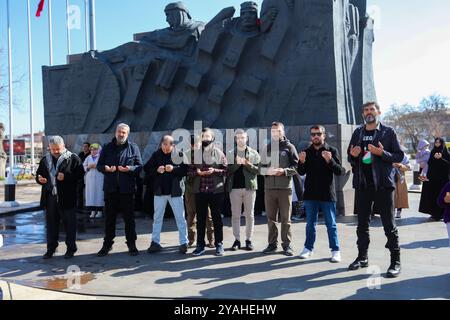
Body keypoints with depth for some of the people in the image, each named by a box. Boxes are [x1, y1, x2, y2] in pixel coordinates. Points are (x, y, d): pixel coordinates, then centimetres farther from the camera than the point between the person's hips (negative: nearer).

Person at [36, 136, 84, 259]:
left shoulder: (73, 158, -3)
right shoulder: (45, 159, 12)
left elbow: (80, 174, -8)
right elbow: (38, 175, 18)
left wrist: (66, 176, -21)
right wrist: (40, 179, -5)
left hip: (67, 197, -4)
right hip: (50, 197, 5)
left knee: (69, 224, 4)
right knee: (51, 224, 12)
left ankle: (71, 249, 16)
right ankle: (51, 249, 24)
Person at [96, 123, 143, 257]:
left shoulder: (133, 148, 5)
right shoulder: (107, 147, 10)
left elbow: (140, 166, 2)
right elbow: (99, 165, 11)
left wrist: (130, 168, -17)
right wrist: (105, 168, -11)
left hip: (127, 188, -2)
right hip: (110, 188, 2)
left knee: (129, 217, 5)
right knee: (109, 217, 8)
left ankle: (131, 245, 15)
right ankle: (107, 244, 20)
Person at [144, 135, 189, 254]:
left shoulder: (179, 154, -7)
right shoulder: (156, 154, 0)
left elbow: (185, 169, -11)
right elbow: (147, 169, 1)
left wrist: (173, 168, -24)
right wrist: (156, 170, -16)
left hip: (175, 191, -3)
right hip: (160, 191, 3)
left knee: (180, 218, 4)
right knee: (157, 217, 11)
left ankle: (184, 243, 13)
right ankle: (155, 242, 22)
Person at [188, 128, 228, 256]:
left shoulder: (218, 153, 3)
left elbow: (226, 170, 1)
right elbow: (189, 170, 9)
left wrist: (214, 171, -14)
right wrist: (197, 172, -10)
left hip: (216, 190, -2)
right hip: (200, 190, 2)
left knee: (217, 218, 6)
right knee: (200, 218, 7)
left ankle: (219, 244, 16)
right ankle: (200, 245, 16)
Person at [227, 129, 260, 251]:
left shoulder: (253, 153, 5)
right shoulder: (230, 153, 7)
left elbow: (258, 169, -1)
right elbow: (228, 170, -1)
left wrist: (248, 164, -16)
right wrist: (237, 163, -16)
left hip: (249, 187, 0)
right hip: (234, 187, 1)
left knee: (250, 215, 5)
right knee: (235, 215, 4)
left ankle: (249, 240, 13)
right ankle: (237, 240, 13)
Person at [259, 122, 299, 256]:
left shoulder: (289, 147, 4)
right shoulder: (266, 148, 12)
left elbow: (297, 166, -1)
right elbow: (260, 167, 10)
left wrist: (284, 171, -17)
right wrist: (267, 170, -11)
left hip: (285, 188, -3)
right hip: (269, 187, 3)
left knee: (285, 218, 3)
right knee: (271, 218, 9)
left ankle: (287, 244, 11)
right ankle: (272, 244, 18)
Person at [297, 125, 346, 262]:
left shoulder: (332, 150, -2)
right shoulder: (307, 152, 8)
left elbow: (340, 171, -9)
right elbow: (301, 172, 10)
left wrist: (330, 160, -26)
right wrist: (301, 162, -11)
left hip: (327, 194, -3)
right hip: (310, 194, 3)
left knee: (331, 224, 3)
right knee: (310, 224, 12)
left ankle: (335, 250, 11)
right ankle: (308, 248, 22)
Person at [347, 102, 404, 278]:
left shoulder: (388, 132, 1)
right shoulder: (357, 133, 12)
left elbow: (399, 156, -2)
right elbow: (350, 157, 18)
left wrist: (382, 153, -18)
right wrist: (353, 156, -5)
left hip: (383, 184, -4)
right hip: (362, 184, 4)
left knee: (389, 224, -1)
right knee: (362, 223, 12)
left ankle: (395, 261, 8)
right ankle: (362, 257, 24)